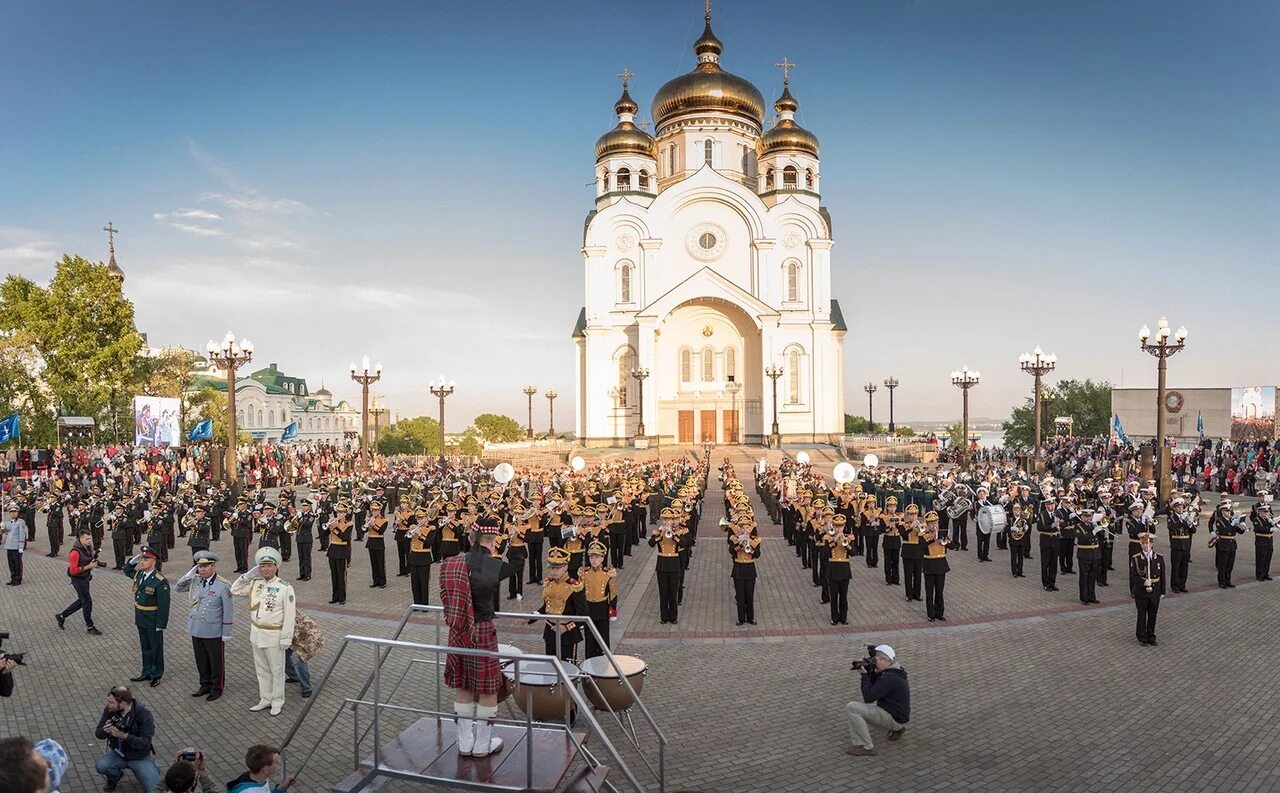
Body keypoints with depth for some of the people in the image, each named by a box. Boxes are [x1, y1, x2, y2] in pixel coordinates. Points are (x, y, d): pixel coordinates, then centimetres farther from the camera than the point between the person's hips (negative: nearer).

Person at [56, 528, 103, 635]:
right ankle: (90, 627, 13)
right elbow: (73, 570, -25)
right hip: (78, 579, -8)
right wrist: (89, 566, -26)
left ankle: (61, 616, 38)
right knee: (87, 602, 0)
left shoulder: (88, 548, 1)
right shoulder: (76, 552, -24)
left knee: (82, 601, 21)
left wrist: (95, 563, -3)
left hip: (85, 578, 8)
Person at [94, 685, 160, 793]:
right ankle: (115, 775, 8)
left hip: (139, 757, -4)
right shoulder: (109, 710, -12)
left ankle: (152, 772, 18)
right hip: (117, 753, 4)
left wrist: (123, 735, -38)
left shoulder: (144, 714, -25)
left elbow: (145, 743, -26)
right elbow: (98, 733, -6)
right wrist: (105, 730, -30)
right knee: (100, 766, -26)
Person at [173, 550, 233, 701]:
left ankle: (217, 688, 25)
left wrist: (226, 633, -11)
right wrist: (188, 575, -7)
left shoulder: (223, 585, -16)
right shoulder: (195, 581, 0)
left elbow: (228, 611, -12)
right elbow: (177, 588, 11)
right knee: (201, 661, 18)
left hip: (214, 633, -5)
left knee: (216, 662, 9)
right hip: (196, 631, 5)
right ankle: (205, 685, 35)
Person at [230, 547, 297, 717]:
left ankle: (277, 702, 22)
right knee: (261, 670, 18)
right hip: (256, 634, 6)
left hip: (274, 636, -6)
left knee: (277, 670, 7)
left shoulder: (285, 588, -16)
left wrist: (286, 638, -16)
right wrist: (248, 575, -4)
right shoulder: (254, 584, 1)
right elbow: (234, 590, 10)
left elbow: (290, 615, -15)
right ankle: (265, 699, 32)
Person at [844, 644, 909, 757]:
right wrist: (869, 673, 0)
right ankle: (897, 728, 21)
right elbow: (874, 688, 17)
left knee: (851, 707, -18)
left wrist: (865, 675, -14)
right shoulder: (892, 672, 8)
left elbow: (868, 697, -23)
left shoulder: (889, 678, -23)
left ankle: (867, 747, -13)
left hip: (894, 718, -10)